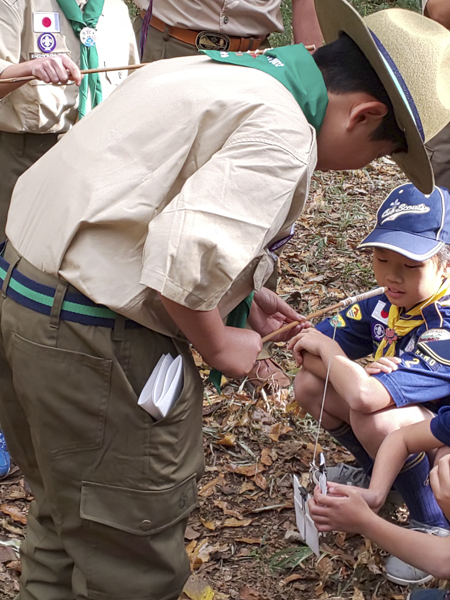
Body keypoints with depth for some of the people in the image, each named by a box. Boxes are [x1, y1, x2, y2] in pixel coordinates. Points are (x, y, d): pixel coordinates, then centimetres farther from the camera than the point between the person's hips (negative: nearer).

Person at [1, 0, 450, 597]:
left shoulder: (220, 70, 11)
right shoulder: (281, 136, -19)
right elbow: (185, 255, -29)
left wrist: (242, 293, 16)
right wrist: (218, 345, -10)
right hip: (93, 339, -10)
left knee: (65, 513, 28)